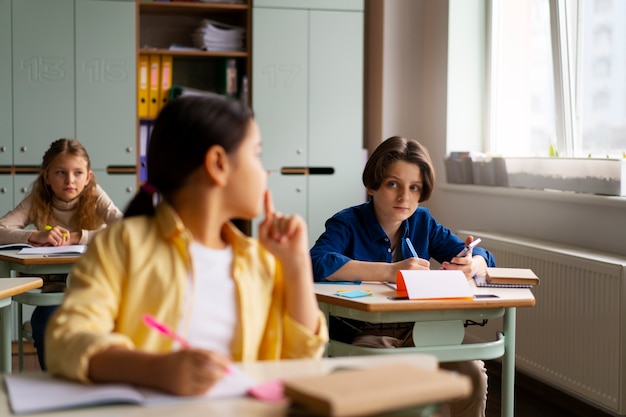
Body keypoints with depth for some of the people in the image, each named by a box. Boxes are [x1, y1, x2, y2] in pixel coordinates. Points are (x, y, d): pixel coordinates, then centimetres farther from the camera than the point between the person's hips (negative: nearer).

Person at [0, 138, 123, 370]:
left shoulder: (95, 197, -5)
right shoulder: (37, 202, -1)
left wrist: (77, 237, -25)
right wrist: (36, 236, -28)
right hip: (54, 287, 1)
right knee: (44, 319, -30)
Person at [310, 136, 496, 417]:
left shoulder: (422, 222, 7)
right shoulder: (347, 224, -10)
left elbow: (482, 257, 10)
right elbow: (317, 263, -31)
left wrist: (471, 265, -17)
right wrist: (391, 271, -34)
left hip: (416, 332, 5)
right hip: (362, 336, -5)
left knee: (472, 372, -19)